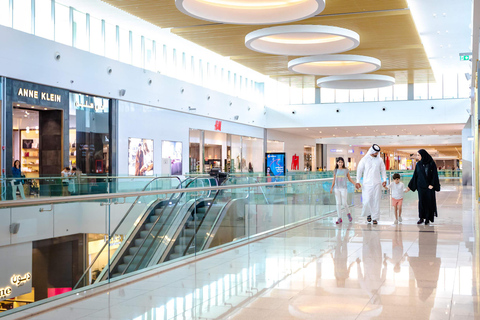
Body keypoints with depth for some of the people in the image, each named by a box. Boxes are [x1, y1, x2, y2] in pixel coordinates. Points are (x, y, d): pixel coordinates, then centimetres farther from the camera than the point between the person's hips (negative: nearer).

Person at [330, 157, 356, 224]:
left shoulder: (346, 170, 2)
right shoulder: (335, 171, 5)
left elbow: (349, 179, 9)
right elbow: (334, 180, 8)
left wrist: (355, 184, -2)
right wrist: (331, 188, -2)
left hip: (343, 188, -2)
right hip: (337, 189, 2)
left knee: (344, 203, -5)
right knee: (338, 204, 1)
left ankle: (348, 213, 23)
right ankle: (339, 218, 5)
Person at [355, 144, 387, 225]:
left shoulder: (380, 160, 7)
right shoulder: (364, 159, 0)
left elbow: (383, 170, 12)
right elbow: (359, 170, 3)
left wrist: (384, 180, -2)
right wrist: (357, 181, -3)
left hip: (377, 183, 2)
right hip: (367, 184, -2)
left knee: (376, 201, 0)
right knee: (367, 200, -7)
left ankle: (375, 218, 7)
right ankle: (369, 214, 19)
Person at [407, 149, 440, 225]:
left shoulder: (432, 163, -5)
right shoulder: (418, 165, 4)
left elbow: (434, 175, -6)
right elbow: (415, 176, 8)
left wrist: (432, 184, -15)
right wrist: (410, 186, 7)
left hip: (429, 186, -2)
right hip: (421, 186, 3)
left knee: (429, 201, 1)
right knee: (421, 201, 2)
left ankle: (428, 218, 9)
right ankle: (421, 218, 9)